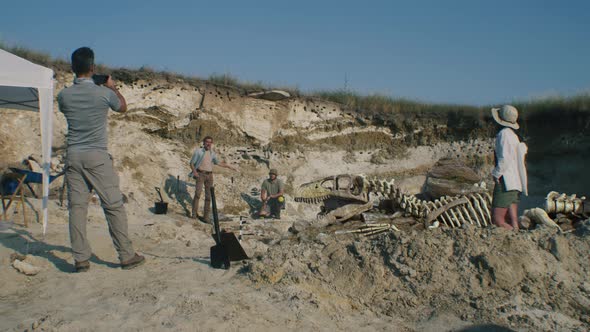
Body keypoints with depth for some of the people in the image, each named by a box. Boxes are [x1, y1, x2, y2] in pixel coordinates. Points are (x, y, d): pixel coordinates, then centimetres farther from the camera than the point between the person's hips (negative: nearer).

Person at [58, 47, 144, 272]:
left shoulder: (64, 95, 0)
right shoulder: (104, 93, -8)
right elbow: (123, 107, 12)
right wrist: (113, 87, 27)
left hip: (73, 156, 3)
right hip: (98, 156, -3)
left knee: (77, 206, 6)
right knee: (114, 206, 3)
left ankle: (80, 258, 7)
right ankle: (126, 255, 8)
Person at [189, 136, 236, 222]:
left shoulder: (212, 153, 12)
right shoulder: (198, 151, 0)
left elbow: (218, 163, 23)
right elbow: (192, 163, 2)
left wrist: (229, 167, 20)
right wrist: (194, 171, -14)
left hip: (209, 175, 4)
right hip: (200, 174, -4)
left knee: (208, 196, -1)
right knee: (197, 193, -16)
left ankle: (206, 216, 2)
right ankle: (194, 213, -8)